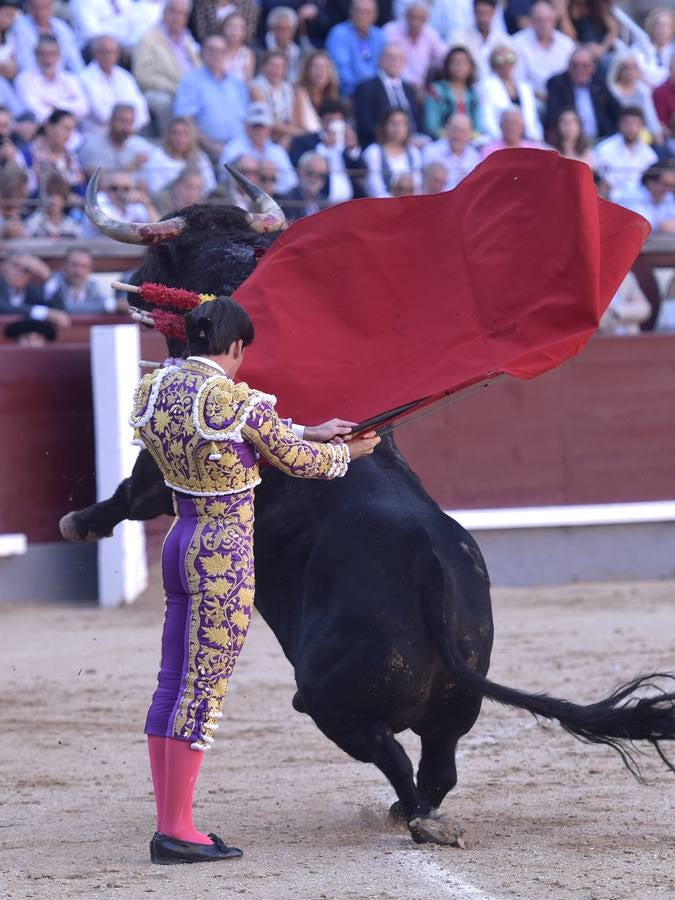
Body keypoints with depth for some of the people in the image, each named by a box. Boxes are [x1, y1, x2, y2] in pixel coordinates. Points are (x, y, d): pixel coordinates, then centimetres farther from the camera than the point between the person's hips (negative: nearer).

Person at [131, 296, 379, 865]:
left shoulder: (156, 390, 5)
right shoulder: (236, 401, -18)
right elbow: (296, 461, -6)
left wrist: (310, 432, 20)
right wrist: (348, 452, 14)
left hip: (181, 543, 8)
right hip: (226, 555, -8)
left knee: (173, 684, 11)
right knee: (204, 689, -4)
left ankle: (169, 825, 14)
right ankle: (177, 833, -1)